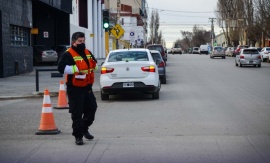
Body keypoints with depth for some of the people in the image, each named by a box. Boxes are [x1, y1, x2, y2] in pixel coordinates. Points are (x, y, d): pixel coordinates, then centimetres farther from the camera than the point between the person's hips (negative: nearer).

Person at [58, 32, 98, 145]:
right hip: (75, 89, -7)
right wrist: (77, 69, -26)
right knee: (77, 113, -3)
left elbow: (94, 64, 30)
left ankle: (84, 129, 35)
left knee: (91, 108, 14)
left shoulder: (87, 53, 14)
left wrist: (93, 66, 7)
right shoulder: (68, 54, -11)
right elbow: (62, 68, -25)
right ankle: (78, 136, 7)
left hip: (87, 87, 7)